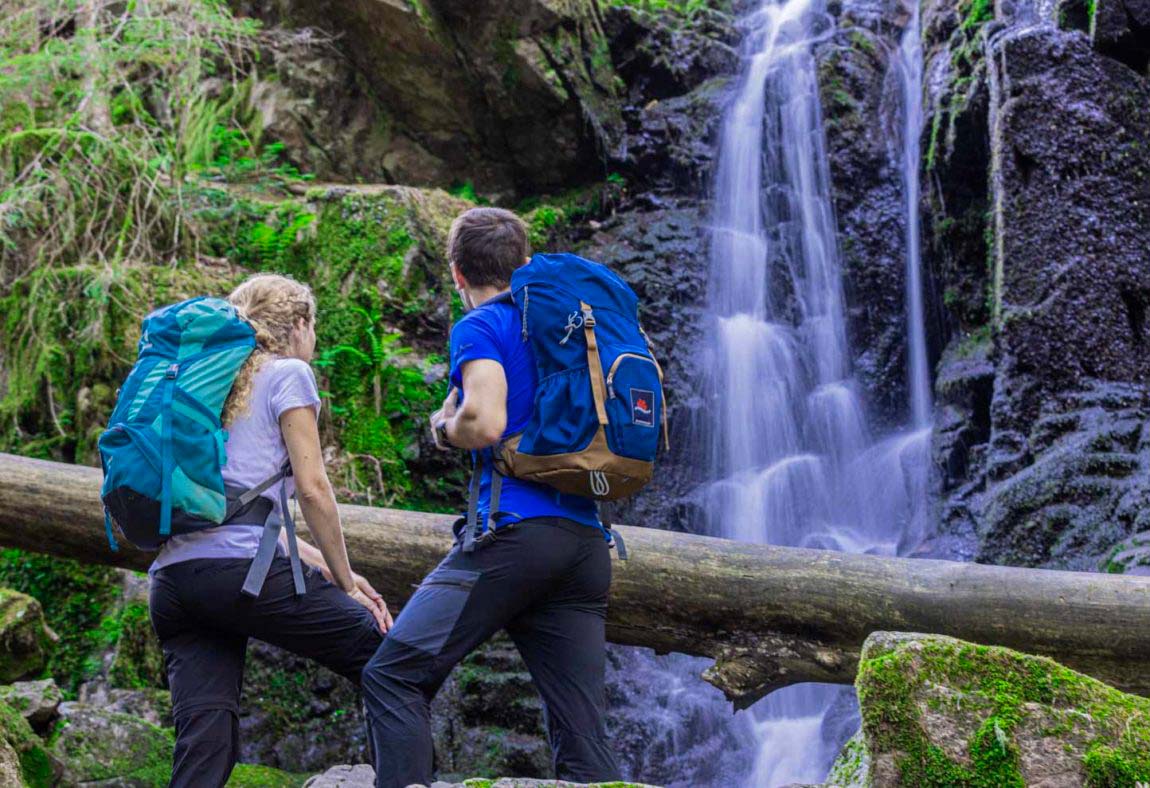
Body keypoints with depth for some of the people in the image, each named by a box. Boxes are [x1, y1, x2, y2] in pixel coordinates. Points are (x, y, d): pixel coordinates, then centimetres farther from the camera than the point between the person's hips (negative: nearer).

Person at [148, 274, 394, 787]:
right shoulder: (288, 373, 6)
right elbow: (312, 489, -3)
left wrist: (327, 568, 25)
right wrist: (346, 582, 6)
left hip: (170, 576, 8)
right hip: (239, 567, -7)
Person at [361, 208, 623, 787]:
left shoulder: (479, 327, 2)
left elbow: (485, 423, -15)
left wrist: (445, 426, 4)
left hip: (515, 528, -7)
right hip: (587, 541, 7)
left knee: (392, 678, -3)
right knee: (582, 742, 5)